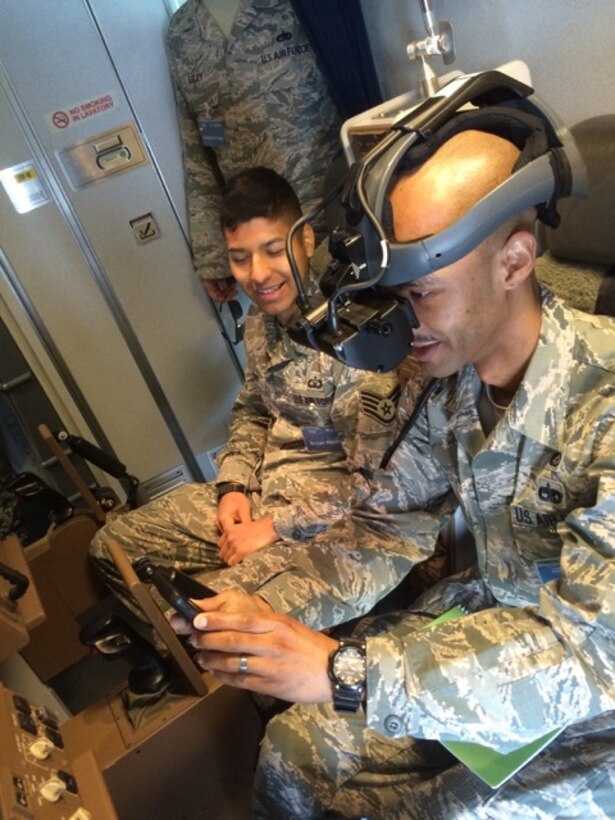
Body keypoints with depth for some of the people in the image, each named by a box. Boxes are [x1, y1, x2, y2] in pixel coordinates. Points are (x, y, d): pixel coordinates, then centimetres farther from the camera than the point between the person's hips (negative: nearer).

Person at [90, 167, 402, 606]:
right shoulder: (260, 323, 1)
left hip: (319, 516, -7)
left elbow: (375, 481, -24)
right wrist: (234, 485, 0)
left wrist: (274, 528, -17)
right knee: (112, 545, 11)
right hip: (258, 494, 8)